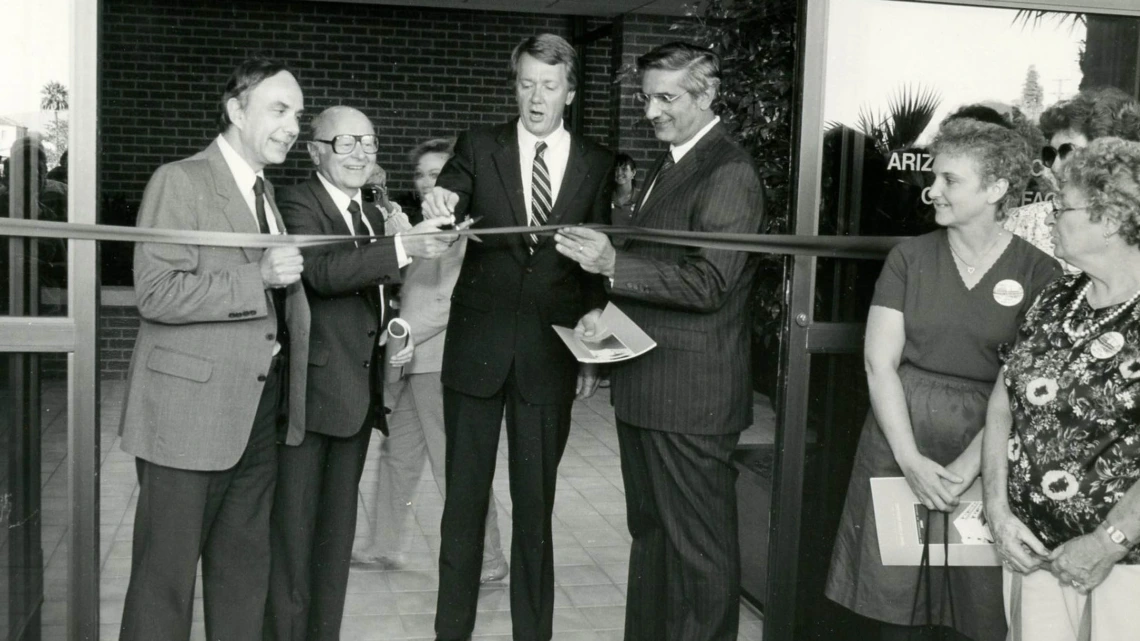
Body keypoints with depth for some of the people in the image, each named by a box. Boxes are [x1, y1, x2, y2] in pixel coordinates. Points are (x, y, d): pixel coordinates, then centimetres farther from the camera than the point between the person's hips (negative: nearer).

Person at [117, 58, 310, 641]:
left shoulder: (266, 193, 17)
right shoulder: (179, 181, -8)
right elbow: (155, 293, -18)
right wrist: (257, 277, -21)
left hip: (261, 413, 8)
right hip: (191, 412, -7)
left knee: (245, 572, 14)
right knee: (166, 573, 1)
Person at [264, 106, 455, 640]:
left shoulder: (372, 215, 16)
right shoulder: (296, 203, -9)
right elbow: (322, 271, -27)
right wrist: (402, 248, -37)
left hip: (358, 394, 8)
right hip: (308, 392, -8)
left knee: (337, 529, 15)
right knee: (294, 529, -2)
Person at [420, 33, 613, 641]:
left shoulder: (596, 164, 4)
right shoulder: (479, 148, 3)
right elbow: (446, 203, -8)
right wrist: (438, 206, -32)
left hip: (550, 355, 0)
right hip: (477, 346, 0)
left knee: (536, 502, 7)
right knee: (464, 497, 7)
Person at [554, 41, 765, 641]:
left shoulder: (730, 174, -14)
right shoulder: (666, 167, 16)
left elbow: (707, 283, -22)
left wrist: (613, 265, -24)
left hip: (691, 394, -9)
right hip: (644, 386, 9)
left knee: (699, 547, 1)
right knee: (649, 534, 19)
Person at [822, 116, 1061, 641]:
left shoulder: (1038, 273, -4)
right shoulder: (910, 257, 2)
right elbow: (880, 363, -3)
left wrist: (966, 466, -17)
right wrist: (911, 461, -13)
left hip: (986, 453, -2)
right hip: (899, 437, 2)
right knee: (890, 597, 7)